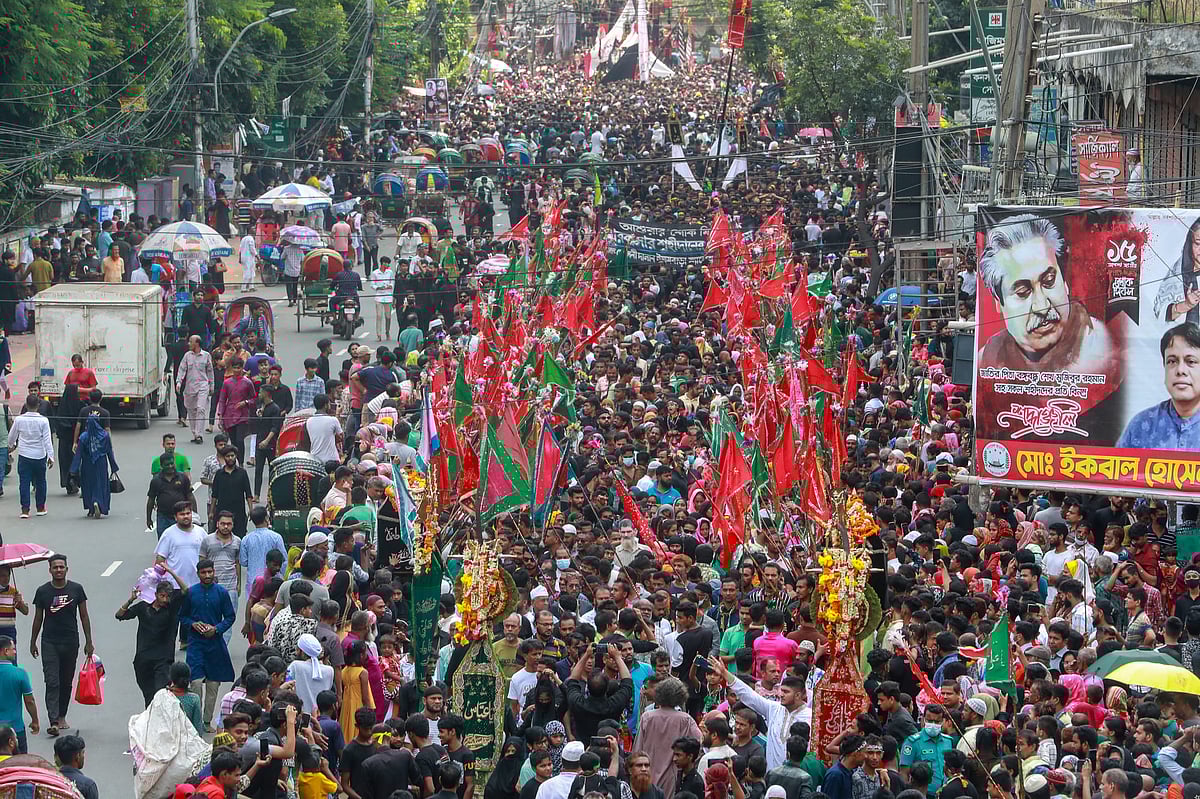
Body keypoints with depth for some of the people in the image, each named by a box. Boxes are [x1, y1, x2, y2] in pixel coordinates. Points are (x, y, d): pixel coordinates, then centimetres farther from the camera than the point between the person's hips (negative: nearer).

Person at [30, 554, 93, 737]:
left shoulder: (76, 589, 1)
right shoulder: (42, 591, 0)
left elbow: (84, 616, 6)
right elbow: (38, 618, 8)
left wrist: (88, 642, 4)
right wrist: (33, 643, 10)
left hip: (71, 642, 2)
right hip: (49, 643, -2)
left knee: (66, 682, 10)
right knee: (52, 682, -10)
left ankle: (62, 716, 25)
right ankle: (53, 722, -16)